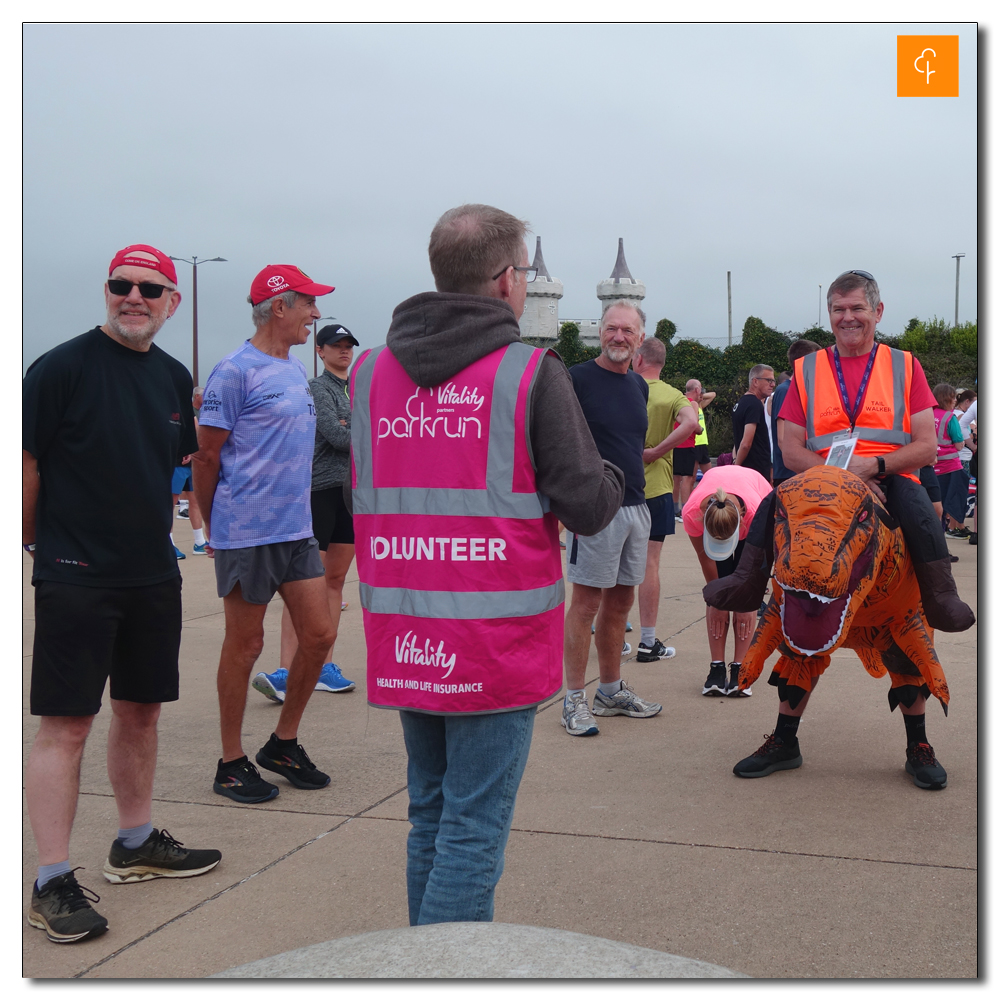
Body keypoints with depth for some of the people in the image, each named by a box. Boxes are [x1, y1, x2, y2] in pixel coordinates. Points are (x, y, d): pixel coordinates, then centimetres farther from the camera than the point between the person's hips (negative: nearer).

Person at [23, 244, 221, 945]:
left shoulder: (174, 376, 9)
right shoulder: (63, 366, -10)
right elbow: (25, 461, -7)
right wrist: (43, 540, 1)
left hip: (153, 572, 7)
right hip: (75, 576, -6)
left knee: (142, 708, 15)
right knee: (67, 724, -3)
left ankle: (136, 845, 31)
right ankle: (53, 884, 4)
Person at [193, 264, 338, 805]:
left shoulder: (296, 370, 13)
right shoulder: (235, 371, -12)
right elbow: (206, 455, -9)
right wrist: (213, 527, -1)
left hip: (297, 528, 8)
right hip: (248, 532, -8)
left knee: (319, 635, 7)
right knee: (245, 646, 3)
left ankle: (283, 744, 24)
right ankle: (232, 763, 17)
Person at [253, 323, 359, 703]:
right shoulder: (316, 389, -4)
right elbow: (336, 436, -15)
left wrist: (352, 428, -6)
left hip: (352, 491, 7)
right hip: (321, 490, -7)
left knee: (335, 579, 8)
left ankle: (324, 668, 13)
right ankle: (286, 672, -14)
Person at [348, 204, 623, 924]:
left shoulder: (369, 371, 5)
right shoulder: (531, 374, -11)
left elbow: (359, 501, 12)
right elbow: (589, 508, -11)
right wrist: (613, 477, 10)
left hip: (403, 643, 6)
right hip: (496, 645, -6)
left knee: (431, 818, 21)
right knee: (474, 832, 3)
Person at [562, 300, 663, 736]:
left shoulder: (639, 385, 14)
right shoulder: (577, 378, -8)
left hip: (636, 505, 7)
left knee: (620, 601, 13)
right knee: (586, 602, -4)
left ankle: (611, 690, 25)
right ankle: (575, 700, 3)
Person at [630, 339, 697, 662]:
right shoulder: (671, 395, -4)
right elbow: (690, 422, -22)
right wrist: (657, 451, -17)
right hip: (654, 487, -1)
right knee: (649, 563, 2)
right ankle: (648, 642, 5)